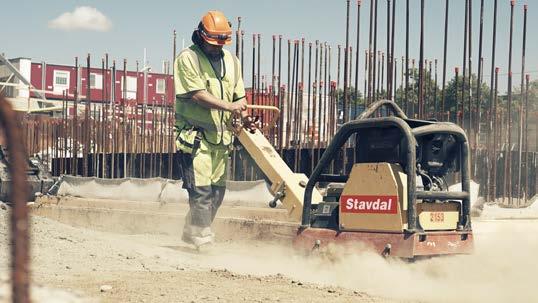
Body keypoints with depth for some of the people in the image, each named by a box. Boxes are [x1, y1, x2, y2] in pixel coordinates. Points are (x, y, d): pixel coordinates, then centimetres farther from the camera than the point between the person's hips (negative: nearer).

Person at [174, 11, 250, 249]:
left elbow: (239, 95, 17)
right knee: (201, 190, -10)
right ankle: (203, 240, -3)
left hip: (221, 136, 7)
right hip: (195, 136, -7)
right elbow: (197, 94, -16)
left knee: (217, 191, 9)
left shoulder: (231, 61, 15)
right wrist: (228, 106, -23)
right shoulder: (187, 58, -6)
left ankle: (191, 234, 24)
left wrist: (246, 117, -3)